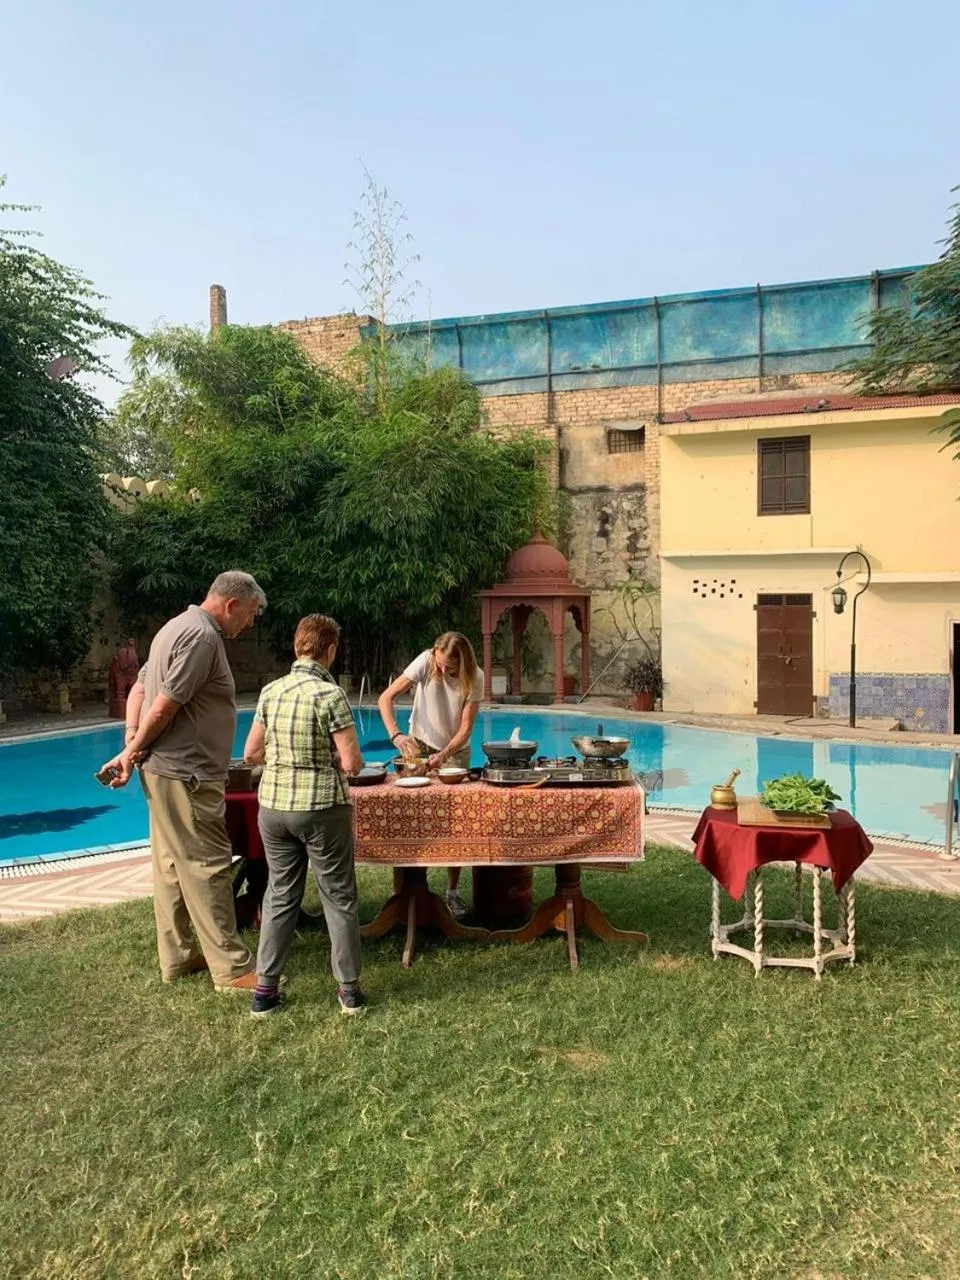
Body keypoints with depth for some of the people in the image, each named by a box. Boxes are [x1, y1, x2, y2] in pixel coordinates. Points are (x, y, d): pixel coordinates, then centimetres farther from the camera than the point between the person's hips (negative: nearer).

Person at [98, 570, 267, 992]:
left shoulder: (181, 627, 15)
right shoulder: (202, 636, -18)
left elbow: (139, 689, 17)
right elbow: (165, 707, -21)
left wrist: (131, 739, 4)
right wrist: (133, 753, -8)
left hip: (168, 771, 10)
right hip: (185, 774, -10)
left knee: (172, 865, 16)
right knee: (207, 866, -5)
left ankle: (177, 957, 26)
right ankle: (232, 968, 3)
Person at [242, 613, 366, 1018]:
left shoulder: (271, 691, 0)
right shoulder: (330, 694, -15)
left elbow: (251, 754, 5)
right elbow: (351, 762, -16)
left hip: (273, 805, 5)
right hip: (322, 807, -4)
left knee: (280, 894, 17)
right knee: (338, 897, 11)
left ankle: (265, 990, 21)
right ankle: (349, 988, 20)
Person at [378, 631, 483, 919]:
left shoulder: (474, 679, -18)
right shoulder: (426, 662, -21)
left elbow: (465, 728, -18)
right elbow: (385, 698, -22)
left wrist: (444, 755, -34)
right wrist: (396, 735, -35)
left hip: (455, 750, 1)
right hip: (420, 744, 0)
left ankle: (453, 892, 13)